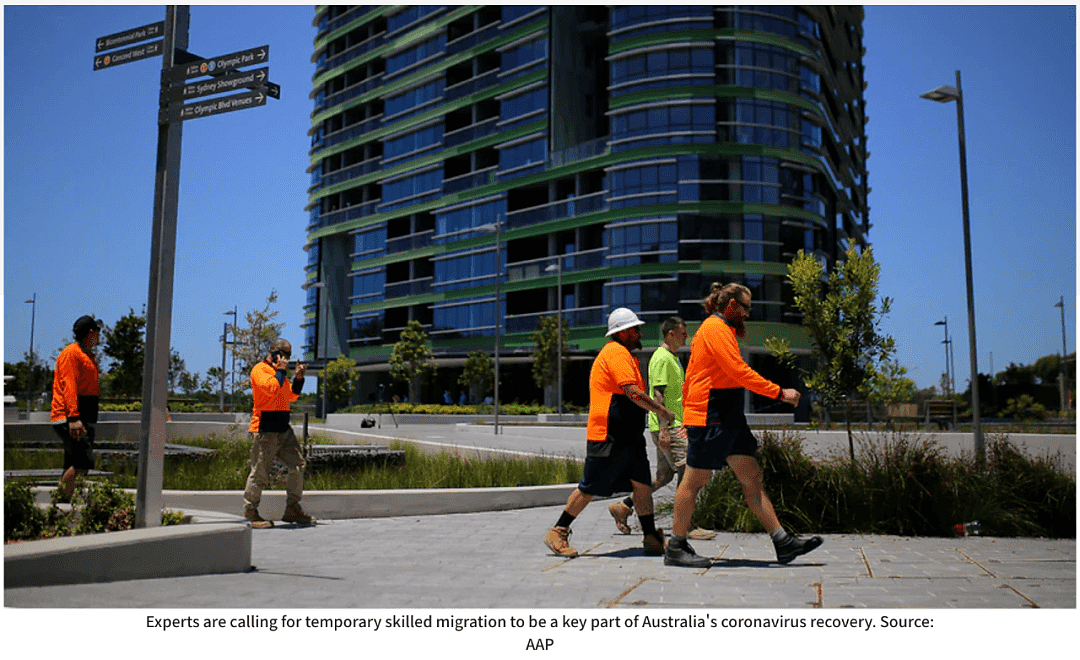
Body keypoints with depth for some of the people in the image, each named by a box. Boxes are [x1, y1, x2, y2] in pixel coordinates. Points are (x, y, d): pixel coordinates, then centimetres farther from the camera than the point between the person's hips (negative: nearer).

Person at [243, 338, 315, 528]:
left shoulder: (278, 371, 21)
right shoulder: (260, 370, -7)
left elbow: (292, 395, 23)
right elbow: (270, 388, -24)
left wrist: (298, 377, 9)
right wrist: (281, 370, -11)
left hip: (283, 429, 9)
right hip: (265, 429, -9)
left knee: (298, 464, 3)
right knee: (260, 473, -3)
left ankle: (292, 510, 10)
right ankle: (251, 512, 10)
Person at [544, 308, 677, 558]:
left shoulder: (624, 355, 21)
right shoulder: (616, 352, -12)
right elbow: (632, 392, -21)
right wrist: (662, 411, -13)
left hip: (628, 436, 10)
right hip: (608, 436, -10)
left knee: (642, 483, 4)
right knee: (589, 489, -3)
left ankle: (651, 539, 10)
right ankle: (557, 533, 9)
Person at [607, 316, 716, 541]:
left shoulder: (672, 357, 19)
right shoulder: (662, 358, -13)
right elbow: (658, 394, -20)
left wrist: (682, 424, 25)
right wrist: (664, 429, -24)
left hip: (673, 425, 10)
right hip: (667, 427, -10)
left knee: (665, 474, 11)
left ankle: (624, 506, 16)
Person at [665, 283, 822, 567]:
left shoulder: (719, 329, 22)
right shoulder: (716, 328, -11)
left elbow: (690, 377, 22)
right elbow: (740, 371, -20)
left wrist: (687, 416, 22)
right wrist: (779, 393, -15)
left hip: (729, 418, 10)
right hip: (710, 418, -10)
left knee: (752, 476, 6)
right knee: (695, 480, -3)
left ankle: (783, 543, 6)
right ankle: (676, 548, 7)